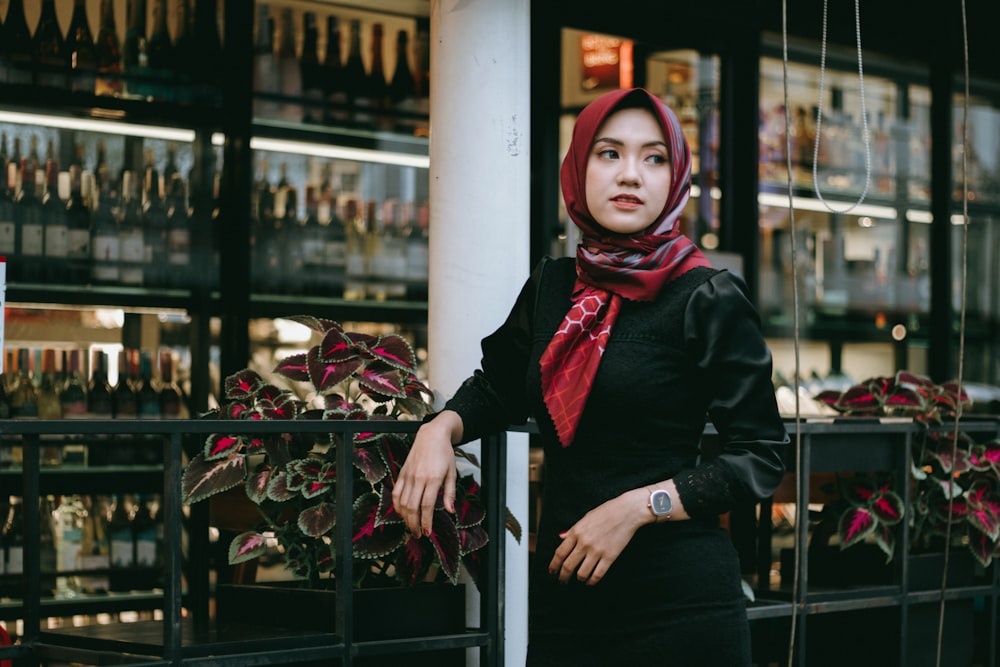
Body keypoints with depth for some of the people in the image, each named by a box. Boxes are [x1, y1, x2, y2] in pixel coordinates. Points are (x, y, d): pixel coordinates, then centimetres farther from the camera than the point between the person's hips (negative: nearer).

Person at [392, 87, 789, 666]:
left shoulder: (708, 300, -7)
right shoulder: (551, 288, 8)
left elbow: (761, 456, -7)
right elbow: (498, 386, 25)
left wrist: (638, 507, -15)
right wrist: (440, 429, 4)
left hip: (676, 599, -5)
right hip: (561, 591, 5)